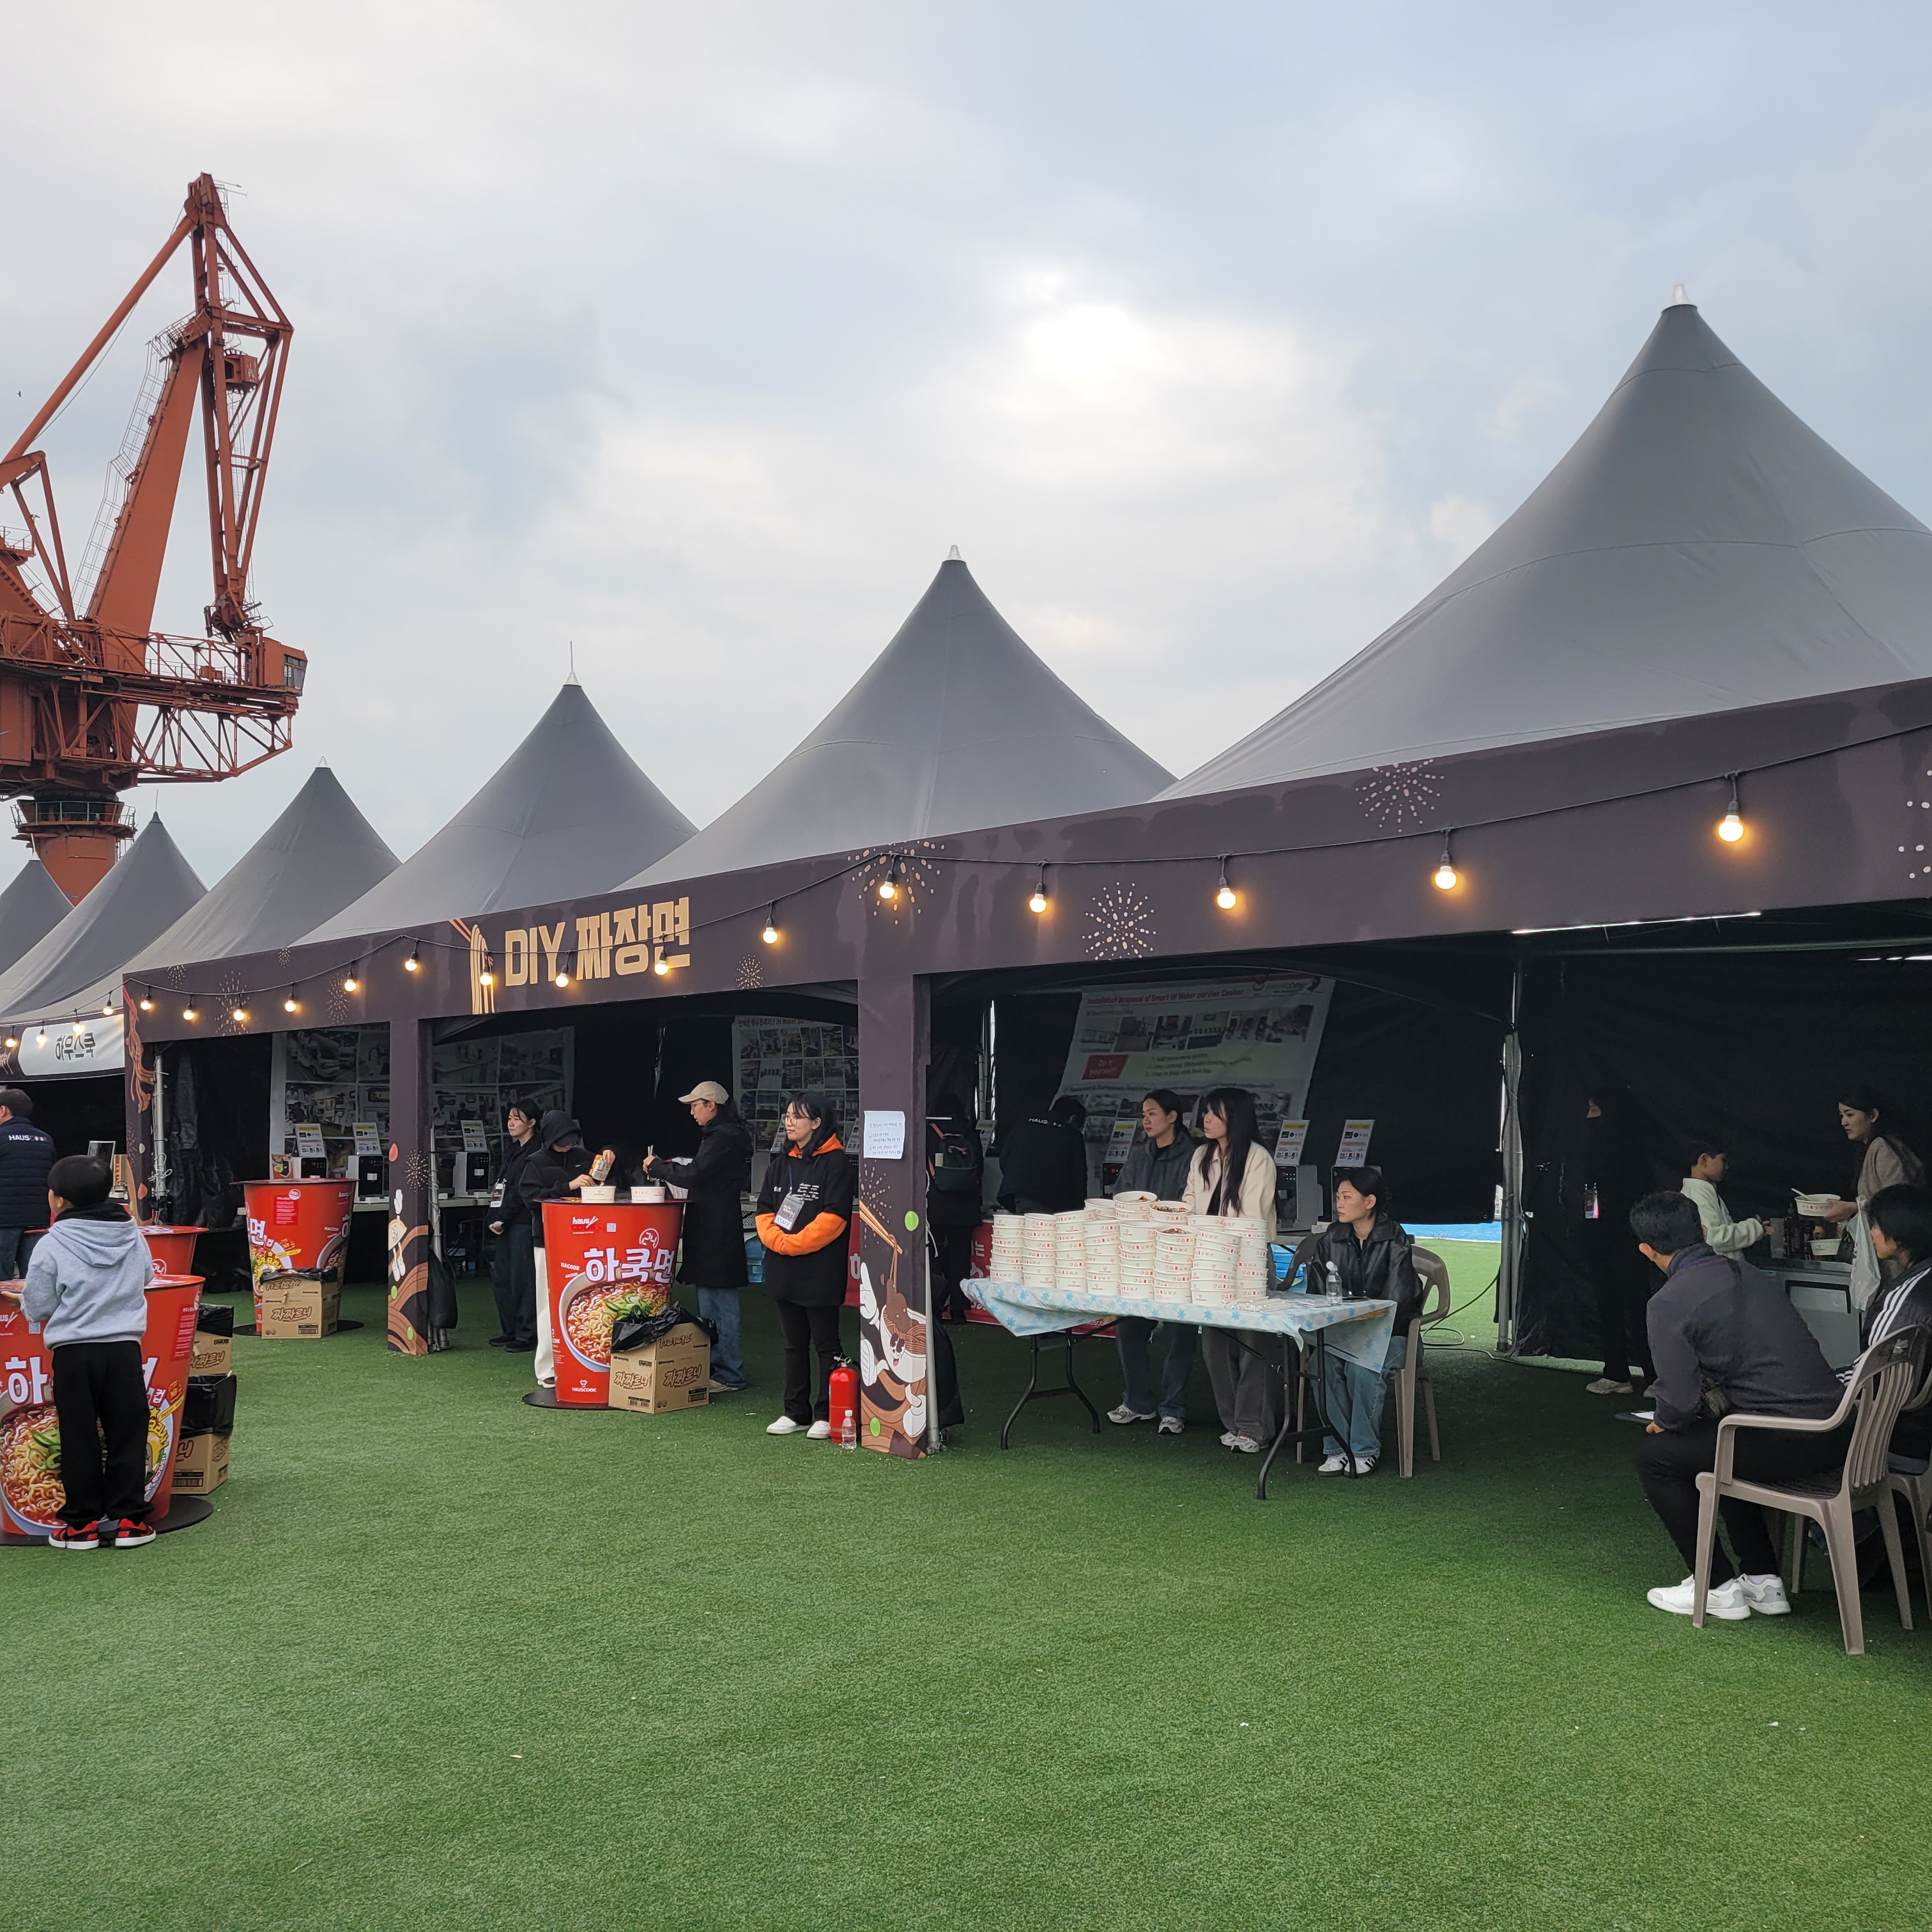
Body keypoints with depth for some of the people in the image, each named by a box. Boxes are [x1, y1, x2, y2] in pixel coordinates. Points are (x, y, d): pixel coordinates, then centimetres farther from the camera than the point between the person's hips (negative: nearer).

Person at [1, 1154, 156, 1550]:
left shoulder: (51, 1245, -9)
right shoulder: (133, 1236, 2)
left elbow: (39, 1308, -4)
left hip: (73, 1352, -2)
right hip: (125, 1347, 2)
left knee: (80, 1438, 8)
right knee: (127, 1433, 9)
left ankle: (83, 1521, 14)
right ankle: (128, 1518, 12)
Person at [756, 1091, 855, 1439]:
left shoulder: (836, 1163, -9)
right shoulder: (781, 1165, 14)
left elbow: (833, 1218, -17)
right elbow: (765, 1211, 12)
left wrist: (793, 1243, -17)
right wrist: (777, 1239, -7)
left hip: (821, 1271, -7)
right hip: (784, 1270, 7)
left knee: (826, 1345, 1)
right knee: (794, 1343, 15)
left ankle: (827, 1415, 7)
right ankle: (797, 1412, 23)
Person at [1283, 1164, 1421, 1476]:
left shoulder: (1395, 1242, -9)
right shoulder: (1331, 1239, 6)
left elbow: (1394, 1303, -14)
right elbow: (1318, 1296, 8)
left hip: (1389, 1334, -4)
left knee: (1362, 1368, -32)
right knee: (1323, 1363, -26)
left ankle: (1365, 1451, -16)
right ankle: (1337, 1450, -17)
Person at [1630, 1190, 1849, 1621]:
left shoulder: (1669, 1303, -9)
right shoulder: (1748, 1273, 13)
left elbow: (1679, 1404, -12)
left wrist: (1662, 1422, 10)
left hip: (1788, 1444, -8)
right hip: (1839, 1433, 8)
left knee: (1654, 1455, 11)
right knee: (1717, 1443, 33)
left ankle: (1718, 1588, 14)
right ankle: (1762, 1579, 31)